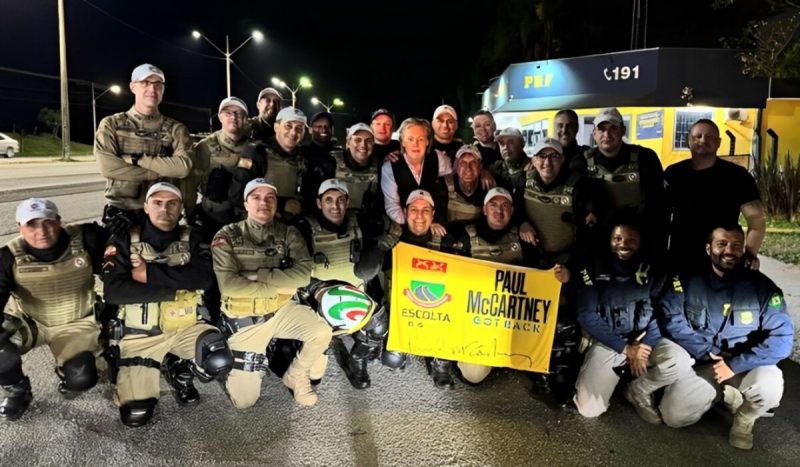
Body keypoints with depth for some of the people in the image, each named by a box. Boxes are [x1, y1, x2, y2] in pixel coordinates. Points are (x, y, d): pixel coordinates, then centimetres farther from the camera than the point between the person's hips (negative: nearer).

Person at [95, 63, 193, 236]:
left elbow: (183, 167, -13)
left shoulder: (176, 129, 6)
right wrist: (159, 172, -12)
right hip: (121, 212, 0)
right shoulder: (111, 124, 5)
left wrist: (137, 159, -13)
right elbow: (108, 167, -11)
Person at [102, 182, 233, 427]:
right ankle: (155, 363, 23)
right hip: (141, 334, -1)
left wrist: (151, 273, -20)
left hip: (186, 326, 1)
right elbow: (113, 291, -17)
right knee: (135, 416, -9)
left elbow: (204, 277, -17)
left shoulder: (192, 239, 1)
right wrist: (172, 288, -19)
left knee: (220, 362, -26)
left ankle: (180, 371, 9)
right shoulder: (125, 241, -3)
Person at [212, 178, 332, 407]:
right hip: (244, 319, -2)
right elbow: (228, 285, -20)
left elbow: (303, 274, -15)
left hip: (281, 310, 2)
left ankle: (296, 376, 6)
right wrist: (278, 286, -17)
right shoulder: (227, 236, -8)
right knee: (244, 400, -5)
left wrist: (259, 275, -20)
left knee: (322, 332, -24)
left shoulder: (289, 233, -1)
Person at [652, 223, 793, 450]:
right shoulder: (687, 280, -8)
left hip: (744, 365, -1)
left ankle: (744, 419, 3)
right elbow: (671, 321, -13)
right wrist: (705, 353, -19)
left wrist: (735, 365, -22)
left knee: (769, 385, -34)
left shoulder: (761, 286, -11)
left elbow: (781, 337, -17)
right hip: (699, 365, 1)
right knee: (673, 416, -12)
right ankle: (725, 394, 16)